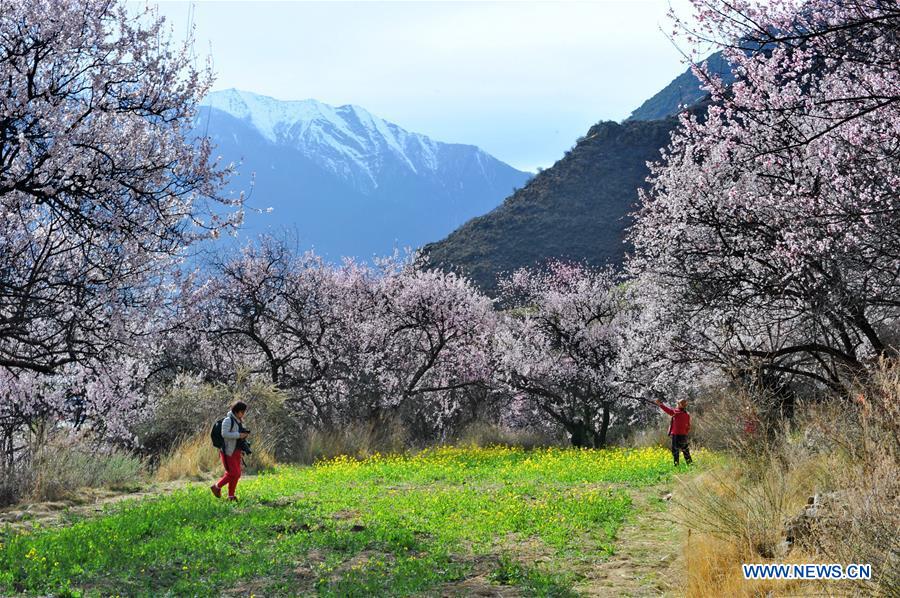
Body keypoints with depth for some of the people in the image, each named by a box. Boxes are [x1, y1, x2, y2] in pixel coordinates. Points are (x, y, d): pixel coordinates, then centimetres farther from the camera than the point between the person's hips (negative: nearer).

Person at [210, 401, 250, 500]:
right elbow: (224, 434, -24)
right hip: (228, 451, -9)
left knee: (237, 474, 6)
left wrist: (244, 435, 9)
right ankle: (217, 487, 8)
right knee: (233, 473, -11)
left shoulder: (239, 421, 13)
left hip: (236, 451, 9)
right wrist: (239, 435, -23)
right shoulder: (228, 420, -14)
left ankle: (231, 496, 14)